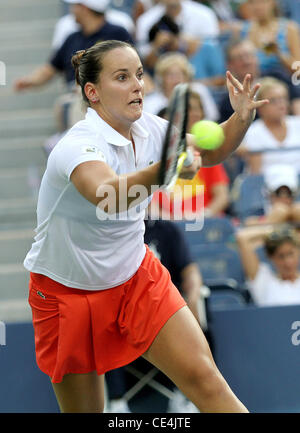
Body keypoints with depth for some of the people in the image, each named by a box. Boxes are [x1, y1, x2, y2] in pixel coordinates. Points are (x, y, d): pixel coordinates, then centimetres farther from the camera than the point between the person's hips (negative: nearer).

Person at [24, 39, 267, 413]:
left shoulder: (148, 128, -6)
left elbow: (209, 152, 11)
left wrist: (241, 117, -10)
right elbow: (108, 196, -50)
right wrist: (165, 168, -68)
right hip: (68, 293, -4)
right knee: (84, 410, 5)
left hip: (137, 278, 5)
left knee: (203, 379, -14)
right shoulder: (77, 146, -27)